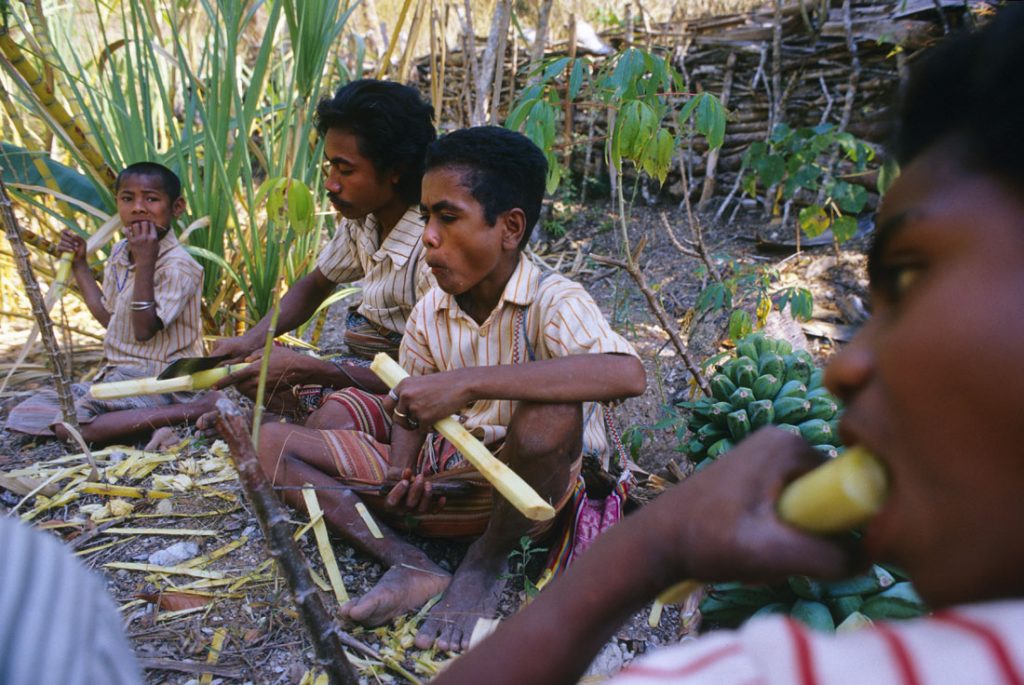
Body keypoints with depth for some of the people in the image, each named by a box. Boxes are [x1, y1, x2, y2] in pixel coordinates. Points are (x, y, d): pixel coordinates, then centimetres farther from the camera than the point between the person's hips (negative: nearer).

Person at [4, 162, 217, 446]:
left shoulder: (177, 265, -16)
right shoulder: (120, 253, 10)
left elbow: (144, 330, -23)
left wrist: (144, 262, -26)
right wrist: (79, 264, 18)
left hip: (159, 380, -9)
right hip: (117, 374, 9)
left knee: (68, 423, -25)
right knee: (24, 415, 0)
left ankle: (193, 409, -22)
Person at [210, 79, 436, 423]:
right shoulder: (360, 219, -3)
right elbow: (314, 286, 16)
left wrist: (308, 369, -25)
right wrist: (251, 339, -1)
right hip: (370, 365, 8)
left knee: (331, 418, -34)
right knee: (252, 373, 3)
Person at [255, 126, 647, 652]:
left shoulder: (552, 302, -19)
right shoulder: (429, 313, 0)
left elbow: (627, 374, -40)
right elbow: (410, 415, 10)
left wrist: (467, 383, -40)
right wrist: (402, 477, -14)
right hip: (443, 476, 6)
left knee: (551, 413, -40)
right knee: (275, 440, 0)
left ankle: (487, 561, -9)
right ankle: (410, 567, -14)